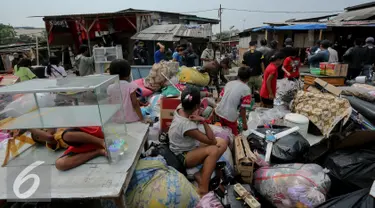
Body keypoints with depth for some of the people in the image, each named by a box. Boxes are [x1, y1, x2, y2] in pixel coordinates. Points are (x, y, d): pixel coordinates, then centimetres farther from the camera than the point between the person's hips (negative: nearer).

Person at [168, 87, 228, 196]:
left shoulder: (180, 108, -13)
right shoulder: (187, 126, -35)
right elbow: (212, 141, -26)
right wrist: (203, 121, -27)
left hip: (189, 146, 9)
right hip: (182, 156, -9)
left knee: (223, 143, -6)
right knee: (214, 150, -33)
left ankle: (201, 174, -4)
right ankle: (203, 190, -22)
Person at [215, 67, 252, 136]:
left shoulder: (229, 83, 9)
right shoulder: (246, 89, -8)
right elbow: (243, 109, -10)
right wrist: (244, 123, 0)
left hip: (219, 111, 6)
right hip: (230, 115, -6)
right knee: (233, 135, 16)